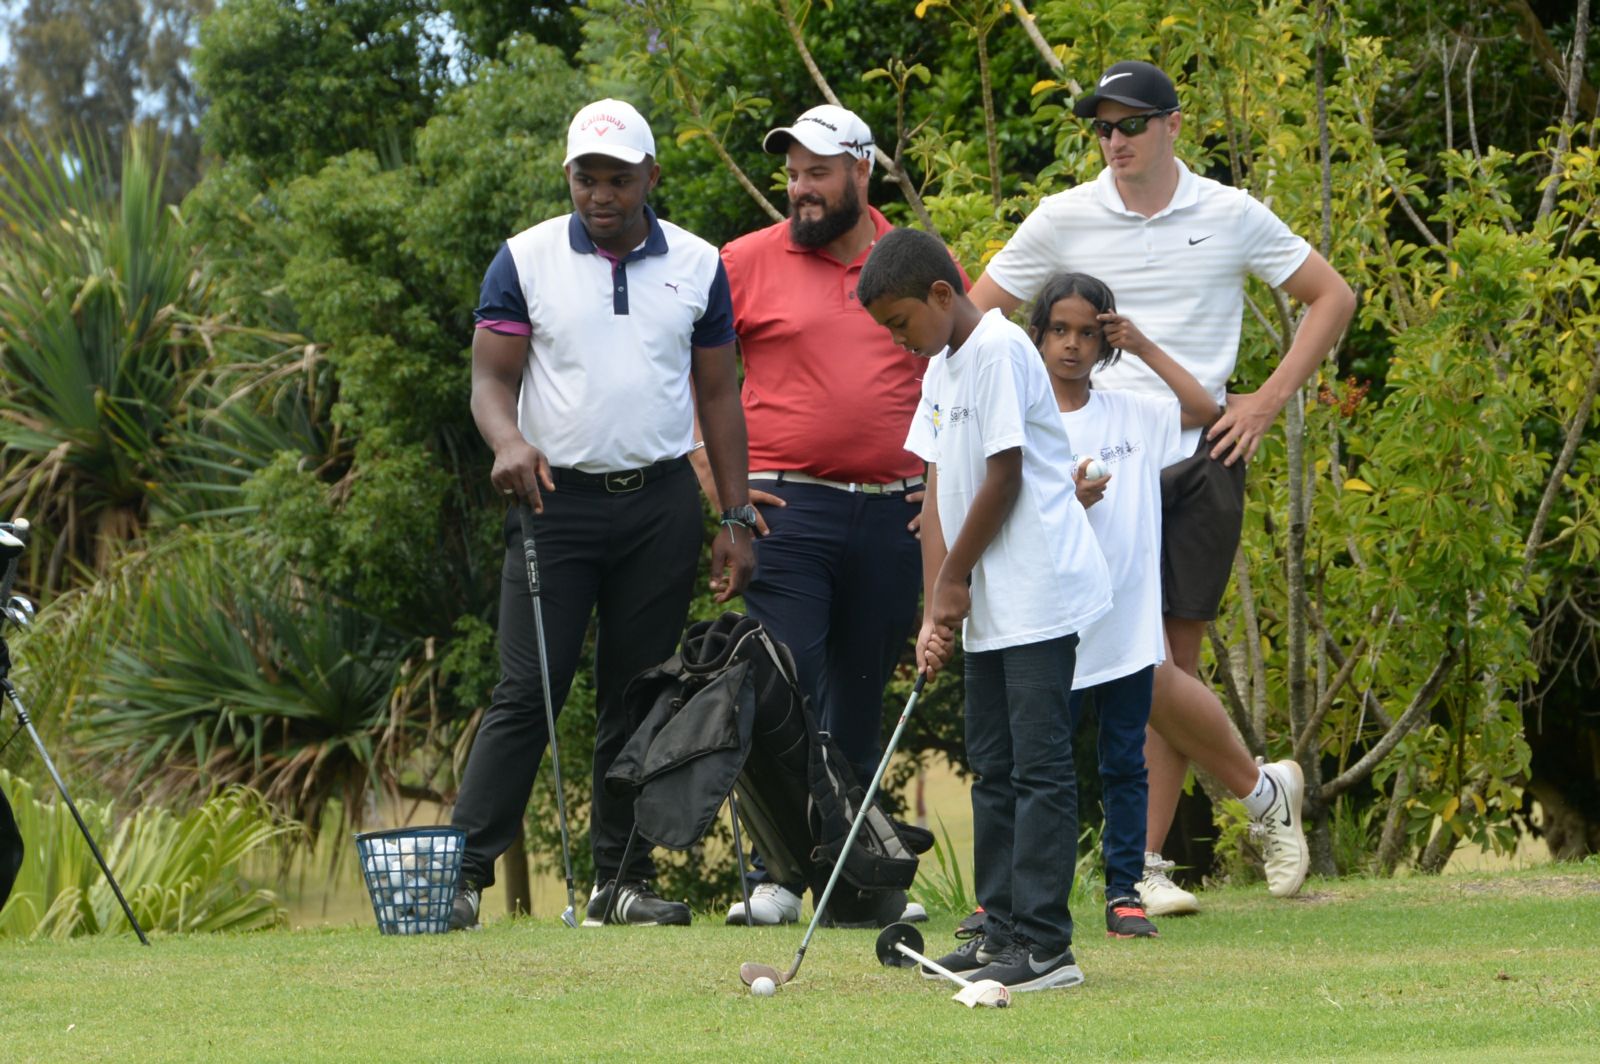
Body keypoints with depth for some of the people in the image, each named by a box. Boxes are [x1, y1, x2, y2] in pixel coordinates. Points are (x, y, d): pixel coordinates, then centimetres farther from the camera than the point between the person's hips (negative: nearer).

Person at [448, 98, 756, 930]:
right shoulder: (526, 260, 1)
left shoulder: (696, 266, 7)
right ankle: (465, 870, -8)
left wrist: (735, 519, 6)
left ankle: (622, 877, 11)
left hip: (661, 503, 2)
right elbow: (490, 377, -1)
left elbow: (717, 393, 10)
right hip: (558, 497, -2)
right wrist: (508, 441, -23)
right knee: (528, 690, -9)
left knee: (641, 696, 5)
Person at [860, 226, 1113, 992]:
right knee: (993, 768, 13)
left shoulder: (998, 350, -14)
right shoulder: (942, 366, 14)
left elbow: (1004, 477, -16)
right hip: (988, 607, 10)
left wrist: (955, 578, -5)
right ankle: (1004, 929, 20)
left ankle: (1043, 945, -9)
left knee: (1039, 768, -9)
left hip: (1039, 597, -10)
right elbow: (939, 491, 11)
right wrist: (935, 610, 3)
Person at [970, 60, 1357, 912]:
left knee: (1175, 658, -1)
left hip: (1204, 455, 1)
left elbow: (1330, 297, 14)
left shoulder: (1230, 216, 4)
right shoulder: (1063, 220, 3)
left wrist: (1270, 400, 5)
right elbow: (976, 315, 12)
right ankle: (1261, 789, 4)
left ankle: (1142, 865, 7)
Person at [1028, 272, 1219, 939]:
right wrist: (1071, 502, -22)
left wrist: (1144, 349, -2)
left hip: (1128, 625, 3)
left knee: (1125, 764, 6)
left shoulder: (1131, 416, 7)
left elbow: (1207, 409, 1)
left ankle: (1124, 891, 11)